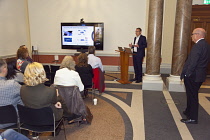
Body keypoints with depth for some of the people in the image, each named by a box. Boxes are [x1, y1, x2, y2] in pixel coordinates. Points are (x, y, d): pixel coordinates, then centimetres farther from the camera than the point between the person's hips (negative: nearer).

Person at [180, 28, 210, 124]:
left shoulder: (198, 46, -20)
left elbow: (193, 63, -25)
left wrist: (186, 74, -17)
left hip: (193, 76, -10)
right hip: (200, 75, 10)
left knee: (192, 96, 0)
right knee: (192, 95, 22)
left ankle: (192, 118, 11)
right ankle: (189, 112, 38)